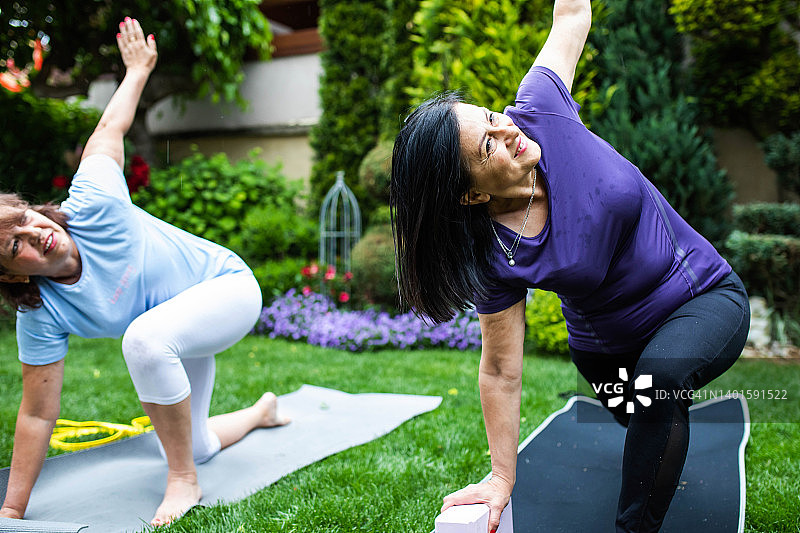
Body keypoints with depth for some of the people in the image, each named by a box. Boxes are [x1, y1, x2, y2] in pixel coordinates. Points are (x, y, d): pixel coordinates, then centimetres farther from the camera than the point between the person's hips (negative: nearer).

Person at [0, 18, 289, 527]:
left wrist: (137, 71, 4)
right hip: (173, 324, 5)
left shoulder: (91, 207, -29)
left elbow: (109, 130, -12)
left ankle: (184, 481, -17)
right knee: (194, 446, 16)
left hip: (226, 285, -4)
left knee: (144, 336, -37)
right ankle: (262, 411, 51)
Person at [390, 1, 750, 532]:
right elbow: (501, 373, -17)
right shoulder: (495, 256, -26)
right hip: (608, 347, 0)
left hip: (707, 298, 0)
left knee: (660, 373, -31)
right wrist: (502, 478, -13)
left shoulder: (538, 111, -23)